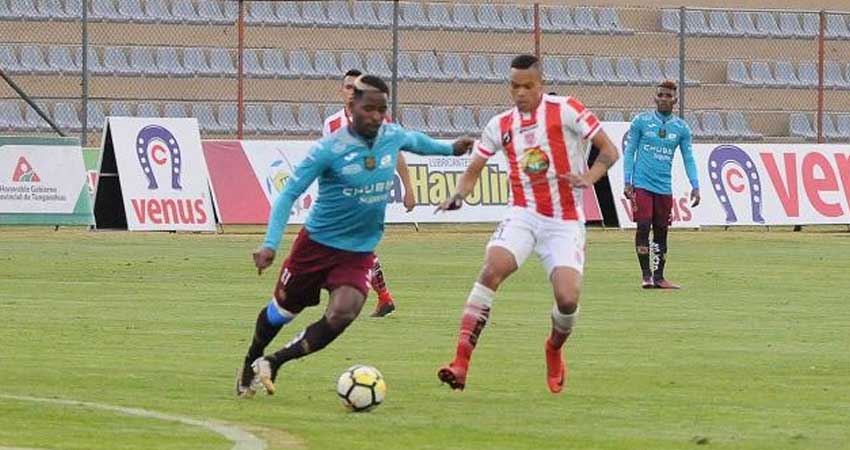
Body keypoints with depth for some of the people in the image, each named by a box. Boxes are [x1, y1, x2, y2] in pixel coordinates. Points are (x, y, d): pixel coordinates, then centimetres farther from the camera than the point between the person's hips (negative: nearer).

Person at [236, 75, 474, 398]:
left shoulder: (393, 137, -5)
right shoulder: (329, 149, -20)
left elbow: (415, 140, 21)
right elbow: (289, 193, -20)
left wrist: (450, 149, 32)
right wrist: (270, 244, -29)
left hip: (359, 252, 3)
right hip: (317, 242, -3)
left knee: (342, 314, -22)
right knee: (283, 309, 15)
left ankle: (272, 364, -8)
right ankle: (251, 363, 44)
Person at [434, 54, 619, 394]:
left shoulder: (566, 111, -3)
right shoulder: (501, 125, 7)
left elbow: (609, 151, -1)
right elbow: (474, 170, 13)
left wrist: (589, 178, -20)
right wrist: (459, 195, -9)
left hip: (565, 222, -2)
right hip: (523, 215, 2)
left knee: (567, 299, -16)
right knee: (492, 269, -26)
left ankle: (554, 350, 23)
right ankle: (461, 363, -31)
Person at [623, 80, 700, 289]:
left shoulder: (681, 128, 8)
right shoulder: (641, 121, 1)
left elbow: (688, 158, 11)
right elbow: (629, 152, 4)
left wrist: (695, 186, 0)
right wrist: (627, 182, -3)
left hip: (664, 187, 3)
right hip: (642, 184, -3)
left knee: (661, 231, 5)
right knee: (643, 227, -11)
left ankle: (659, 277, 12)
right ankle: (646, 275, -5)